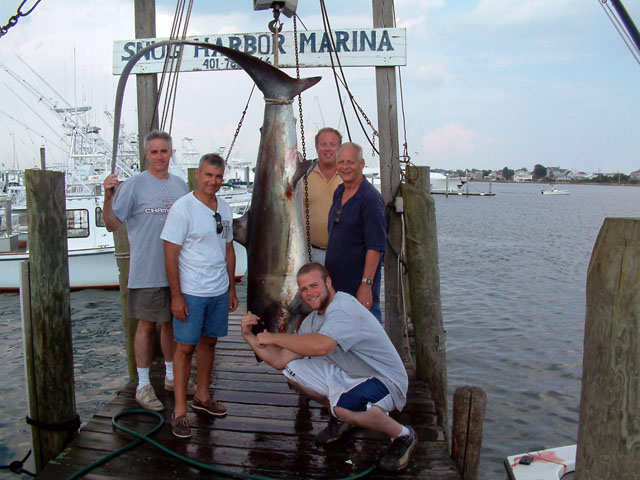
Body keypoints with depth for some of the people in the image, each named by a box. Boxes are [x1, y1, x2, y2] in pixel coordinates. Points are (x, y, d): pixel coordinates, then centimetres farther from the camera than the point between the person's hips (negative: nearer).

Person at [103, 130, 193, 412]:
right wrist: (108, 198, -25)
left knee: (173, 322, 15)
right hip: (147, 271, -5)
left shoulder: (180, 185, 10)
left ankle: (171, 376, 31)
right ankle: (143, 385, 16)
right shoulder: (134, 184, -7)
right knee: (147, 325, 2)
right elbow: (112, 225, -10)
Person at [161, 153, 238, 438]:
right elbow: (171, 254, -12)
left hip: (219, 291, 6)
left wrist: (231, 290, 14)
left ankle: (202, 397, 30)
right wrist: (176, 296, -15)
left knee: (209, 341, 14)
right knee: (186, 347, 0)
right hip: (191, 293, -6)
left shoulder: (225, 209, 8)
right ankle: (180, 411, 9)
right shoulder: (182, 208, -11)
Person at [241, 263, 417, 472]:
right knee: (292, 369, -1)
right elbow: (281, 360, 6)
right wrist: (249, 336, -4)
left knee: (345, 405, -38)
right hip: (347, 375, 8)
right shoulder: (312, 319, 5)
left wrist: (273, 337, -30)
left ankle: (403, 436, -8)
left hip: (386, 381, -8)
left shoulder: (345, 308, -24)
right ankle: (339, 417, 18)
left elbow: (321, 346, -44)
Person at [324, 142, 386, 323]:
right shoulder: (339, 193, 11)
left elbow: (376, 246, -19)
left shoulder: (370, 198, -15)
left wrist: (366, 284, -23)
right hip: (335, 284, 8)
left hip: (359, 288, -8)